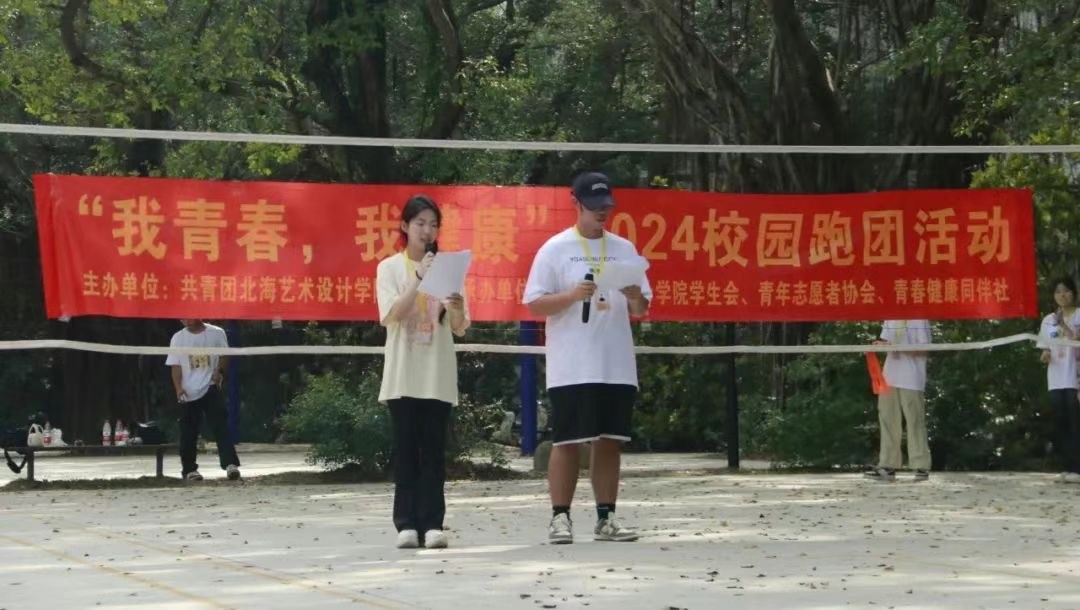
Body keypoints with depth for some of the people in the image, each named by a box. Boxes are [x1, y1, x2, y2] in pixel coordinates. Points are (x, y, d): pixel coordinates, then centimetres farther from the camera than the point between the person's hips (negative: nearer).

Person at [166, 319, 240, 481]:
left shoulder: (216, 333, 3)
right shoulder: (178, 338, 5)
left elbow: (224, 355, 10)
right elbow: (175, 366, 3)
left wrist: (219, 371, -10)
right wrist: (178, 388, -10)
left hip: (211, 388, -1)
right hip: (187, 393, 2)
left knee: (220, 426, -12)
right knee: (188, 432, 4)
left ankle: (230, 464, -19)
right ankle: (189, 469, 14)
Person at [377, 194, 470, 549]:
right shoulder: (390, 268, 3)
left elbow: (460, 329, 5)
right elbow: (392, 315, -12)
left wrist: (457, 310, -18)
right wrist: (419, 278, -20)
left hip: (438, 376, 2)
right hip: (403, 376, -2)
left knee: (434, 450, -1)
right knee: (406, 450, -2)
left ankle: (432, 524, -3)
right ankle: (407, 524, -1)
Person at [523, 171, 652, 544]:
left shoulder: (624, 250, 12)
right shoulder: (555, 250, 0)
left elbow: (641, 310, 13)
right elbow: (535, 305, -3)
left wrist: (635, 297, -10)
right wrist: (573, 295, -18)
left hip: (617, 366, 4)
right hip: (571, 368, -4)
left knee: (610, 442, 5)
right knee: (567, 442, -3)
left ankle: (606, 518, 10)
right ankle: (560, 518, 1)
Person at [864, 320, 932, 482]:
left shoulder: (919, 318, -7)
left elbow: (924, 349, -9)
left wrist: (899, 348, -22)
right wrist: (881, 345, -7)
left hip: (912, 379, -6)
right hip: (890, 376, 6)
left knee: (914, 421, -3)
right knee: (887, 419, 5)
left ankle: (921, 466, 2)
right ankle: (888, 465, 8)